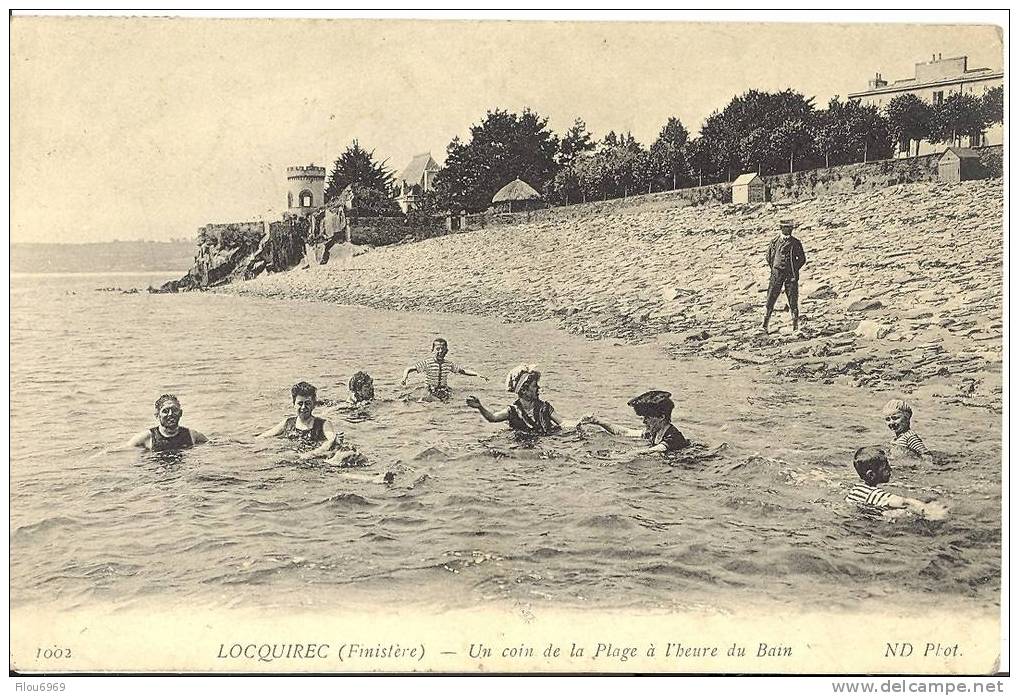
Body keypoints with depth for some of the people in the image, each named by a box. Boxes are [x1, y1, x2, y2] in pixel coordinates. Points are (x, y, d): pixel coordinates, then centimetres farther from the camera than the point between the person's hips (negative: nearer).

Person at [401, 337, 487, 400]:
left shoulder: (449, 364, 5)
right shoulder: (427, 362, -6)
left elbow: (463, 371, 13)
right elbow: (409, 369, -8)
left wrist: (477, 375, 1)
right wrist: (404, 378, -28)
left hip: (444, 392, 4)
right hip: (431, 394, -4)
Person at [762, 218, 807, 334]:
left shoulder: (796, 243, 4)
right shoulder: (774, 242, 6)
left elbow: (802, 259, 10)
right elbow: (769, 257, 17)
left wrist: (794, 270, 4)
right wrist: (774, 269, 10)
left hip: (791, 276, 0)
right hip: (777, 274, 0)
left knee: (793, 301, 0)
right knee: (771, 299, -5)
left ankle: (795, 327, 6)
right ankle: (765, 326, -1)